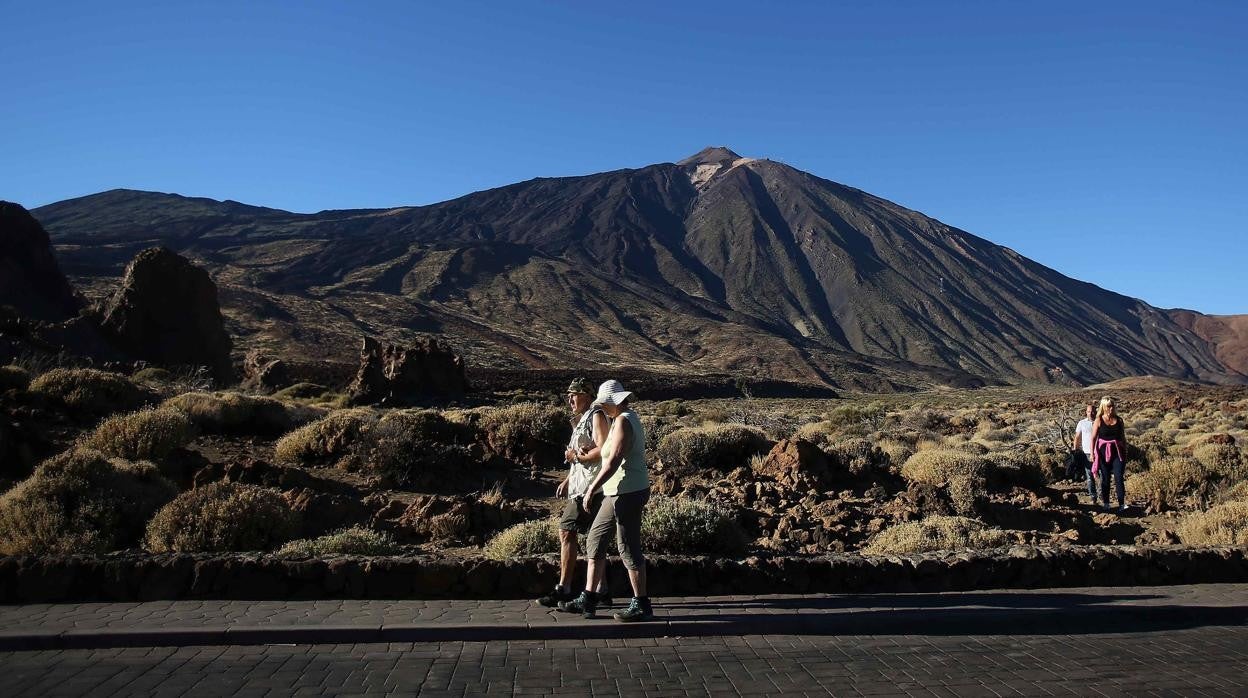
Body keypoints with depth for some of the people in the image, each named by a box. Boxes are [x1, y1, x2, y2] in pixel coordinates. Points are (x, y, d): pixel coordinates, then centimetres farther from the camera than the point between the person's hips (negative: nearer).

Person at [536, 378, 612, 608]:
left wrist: (576, 456, -10)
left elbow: (602, 451, -20)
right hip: (581, 484, 10)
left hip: (589, 486, -10)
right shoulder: (582, 419, 22)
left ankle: (563, 589, -7)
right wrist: (568, 480, 18)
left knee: (566, 531, -10)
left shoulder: (596, 416, -8)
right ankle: (601, 592, 13)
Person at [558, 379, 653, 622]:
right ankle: (588, 600, 19)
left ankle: (641, 605, 8)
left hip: (628, 493, -11)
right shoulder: (629, 418, 14)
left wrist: (593, 487, -22)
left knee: (628, 548, -3)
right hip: (619, 493, 11)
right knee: (595, 540, 13)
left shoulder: (622, 421, -17)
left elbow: (614, 460, -24)